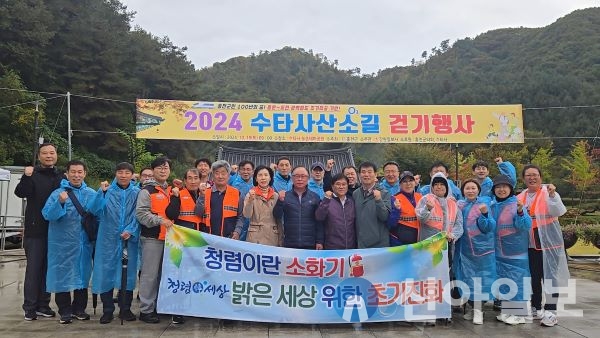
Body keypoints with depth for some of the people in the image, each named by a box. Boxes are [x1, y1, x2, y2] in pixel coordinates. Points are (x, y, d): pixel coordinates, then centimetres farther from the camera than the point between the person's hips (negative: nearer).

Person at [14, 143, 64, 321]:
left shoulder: (62, 177, 8)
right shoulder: (33, 175, -2)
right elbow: (20, 193, -18)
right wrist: (26, 177, -34)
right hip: (35, 230, -3)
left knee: (48, 268, 9)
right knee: (33, 268, 1)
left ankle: (43, 305, 19)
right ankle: (30, 307, 9)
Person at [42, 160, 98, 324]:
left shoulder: (91, 193, 6)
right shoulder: (58, 193, -4)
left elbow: (97, 213, 0)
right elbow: (47, 214, -11)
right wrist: (60, 203, -29)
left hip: (84, 242, 3)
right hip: (63, 242, -3)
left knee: (82, 274, 11)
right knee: (63, 274, 3)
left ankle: (79, 308, 24)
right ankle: (65, 311, 15)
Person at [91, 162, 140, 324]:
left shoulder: (137, 192, 3)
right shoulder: (107, 191, 3)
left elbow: (138, 215, -1)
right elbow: (98, 211, -8)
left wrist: (130, 231, -14)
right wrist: (102, 192, -18)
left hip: (129, 238, 0)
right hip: (109, 238, 0)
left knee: (128, 272, 6)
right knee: (107, 271, 1)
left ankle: (125, 309, 19)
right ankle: (107, 310, 14)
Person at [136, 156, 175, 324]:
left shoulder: (172, 190, 17)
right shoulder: (147, 191, -4)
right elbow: (141, 213, -15)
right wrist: (160, 220, -21)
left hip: (169, 237, 7)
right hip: (152, 238, -6)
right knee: (150, 274, -3)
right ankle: (146, 310, 7)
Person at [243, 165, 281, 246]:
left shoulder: (276, 196, 8)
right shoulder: (251, 194, 1)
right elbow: (247, 215, -11)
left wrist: (280, 241, 10)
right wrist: (250, 200, -26)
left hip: (273, 237, 2)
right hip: (255, 237, -2)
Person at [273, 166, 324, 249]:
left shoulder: (315, 197, 4)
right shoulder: (285, 196, 4)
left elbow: (319, 221, 5)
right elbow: (277, 216, -3)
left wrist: (319, 241, -1)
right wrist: (280, 201, -20)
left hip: (310, 245, 0)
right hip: (289, 244, 0)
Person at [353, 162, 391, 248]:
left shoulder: (384, 193, -5)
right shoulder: (355, 194, 6)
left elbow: (385, 217, -12)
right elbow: (354, 218, 12)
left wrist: (378, 200, -25)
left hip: (379, 244, -3)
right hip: (360, 244, 3)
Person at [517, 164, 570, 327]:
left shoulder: (549, 193, -6)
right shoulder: (520, 197, 7)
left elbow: (559, 212, -23)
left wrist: (552, 195, -35)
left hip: (549, 242, -5)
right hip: (530, 244, 5)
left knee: (550, 275, -2)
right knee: (533, 277, 13)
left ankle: (551, 311, 6)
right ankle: (536, 307, 26)